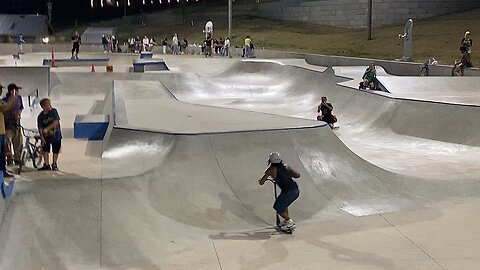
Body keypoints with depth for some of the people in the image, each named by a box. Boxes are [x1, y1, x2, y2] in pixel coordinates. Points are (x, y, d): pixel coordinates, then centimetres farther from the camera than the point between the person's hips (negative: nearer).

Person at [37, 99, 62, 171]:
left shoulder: (54, 111, -9)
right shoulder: (41, 116, -8)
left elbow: (56, 122, -16)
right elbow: (40, 128, -6)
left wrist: (47, 129, -22)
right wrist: (42, 138, -15)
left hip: (56, 135, 0)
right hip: (46, 136, 0)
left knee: (56, 151, 8)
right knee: (45, 150, -3)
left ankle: (54, 164, 20)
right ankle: (46, 165, 5)